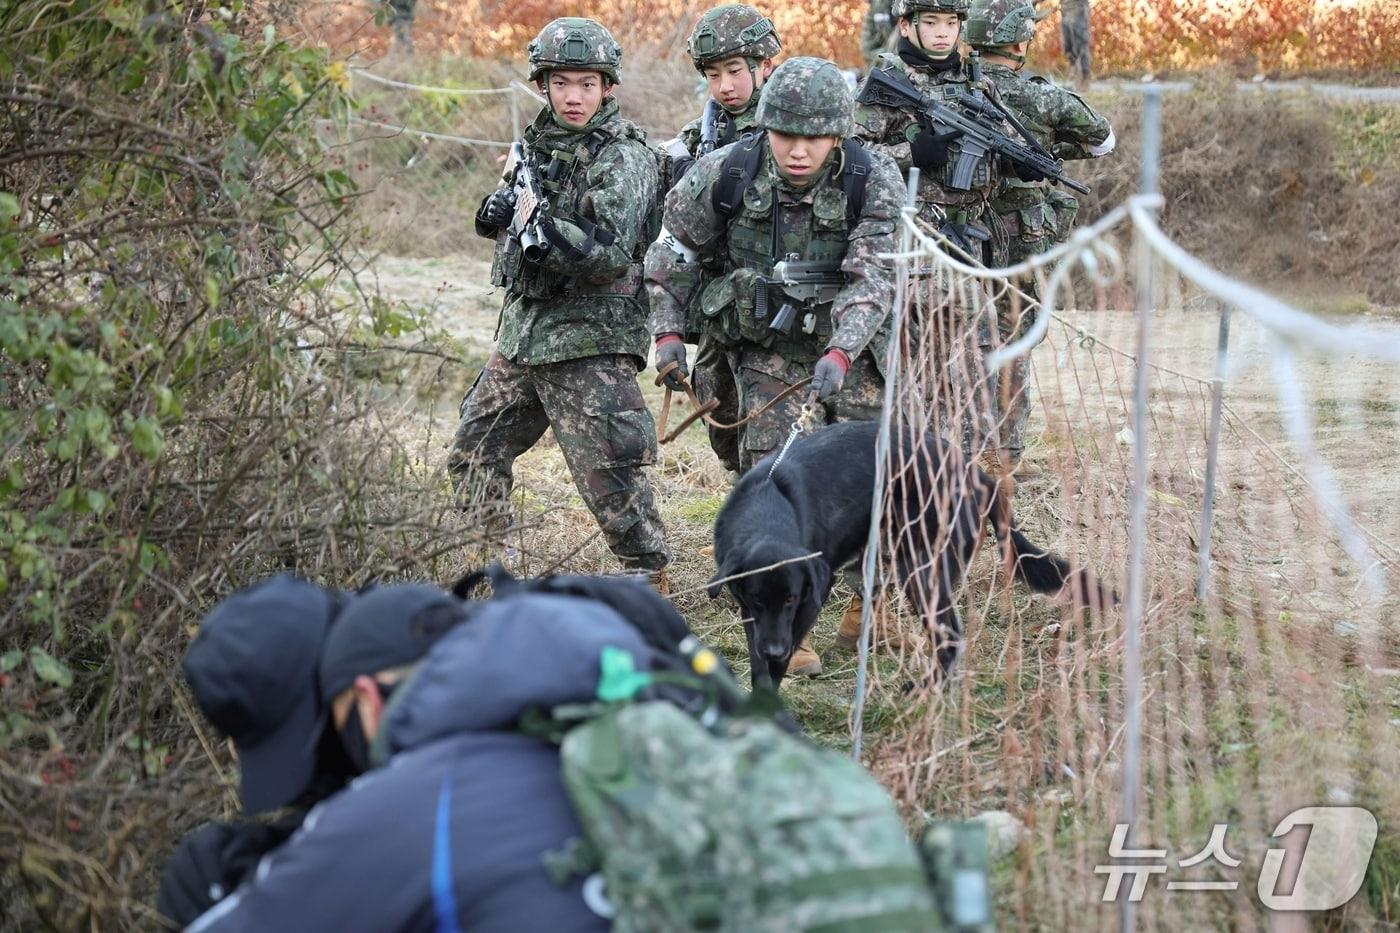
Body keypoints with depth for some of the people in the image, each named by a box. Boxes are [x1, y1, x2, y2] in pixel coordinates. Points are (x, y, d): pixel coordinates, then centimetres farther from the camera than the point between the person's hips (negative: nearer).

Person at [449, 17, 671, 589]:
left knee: (609, 473, -10)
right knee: (473, 454, 15)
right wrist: (500, 210, 2)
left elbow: (612, 252, -22)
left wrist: (546, 229, -35)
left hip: (589, 342, -8)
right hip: (522, 332, 8)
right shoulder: (537, 141, 11)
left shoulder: (622, 159, -12)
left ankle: (650, 578, 3)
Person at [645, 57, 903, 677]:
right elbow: (675, 251, 2)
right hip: (766, 346, 0)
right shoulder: (725, 175, -14)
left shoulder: (875, 181, -18)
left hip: (850, 344, 0)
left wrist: (839, 353, -38)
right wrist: (668, 332, -3)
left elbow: (873, 276, -25)